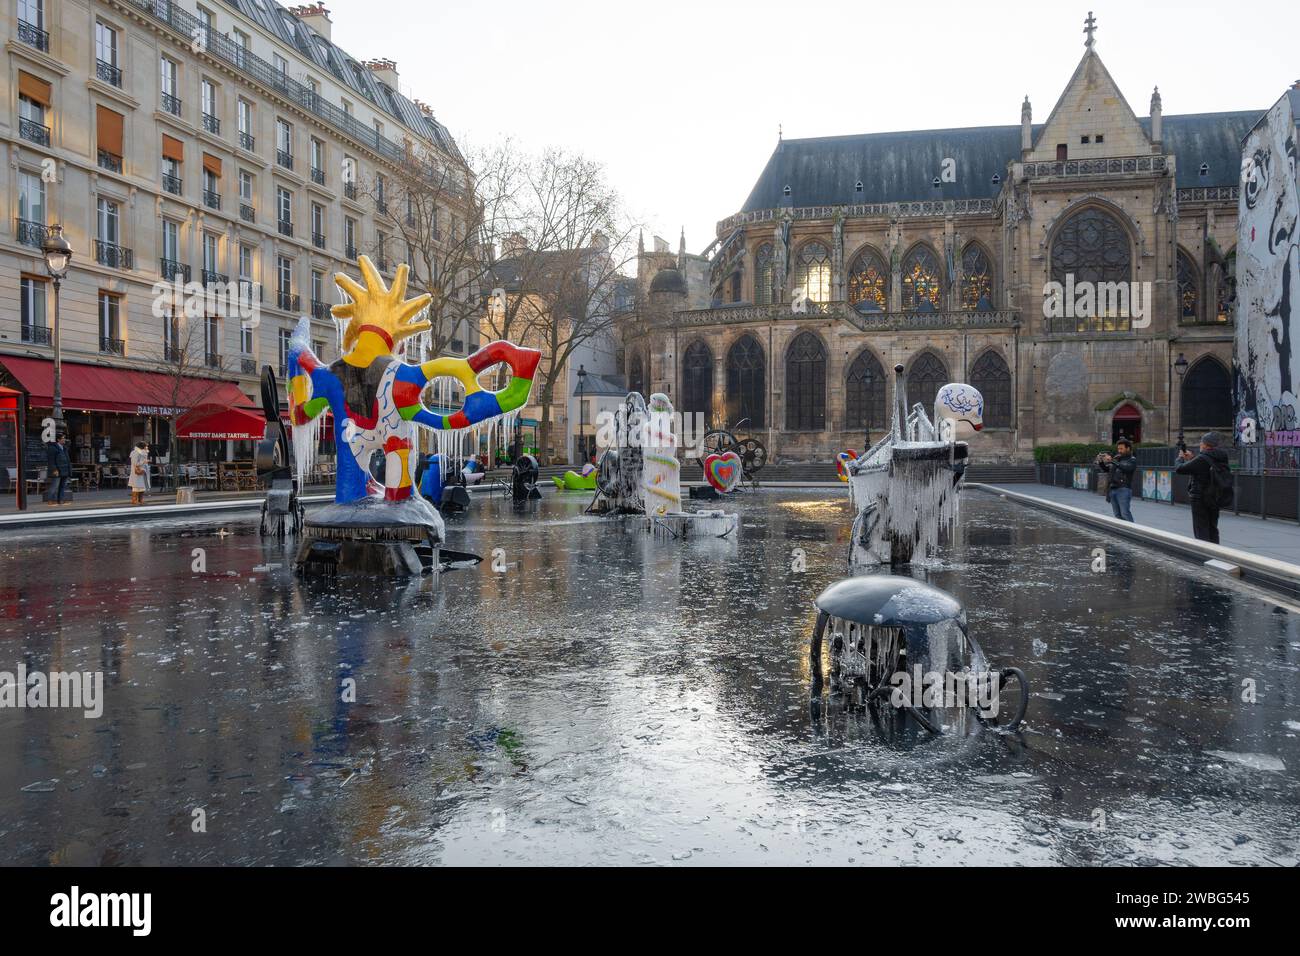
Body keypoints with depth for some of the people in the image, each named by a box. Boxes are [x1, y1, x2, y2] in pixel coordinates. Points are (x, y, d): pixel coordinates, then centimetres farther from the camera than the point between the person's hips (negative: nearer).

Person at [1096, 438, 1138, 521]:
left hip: (1124, 490, -6)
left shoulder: (1132, 460, 0)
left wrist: (1111, 461, -26)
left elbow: (1126, 468, -20)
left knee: (1125, 514, -13)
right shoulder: (1116, 459, 17)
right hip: (1112, 489, 6)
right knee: (1118, 515, 5)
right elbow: (1105, 469, 16)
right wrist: (1101, 462, -3)